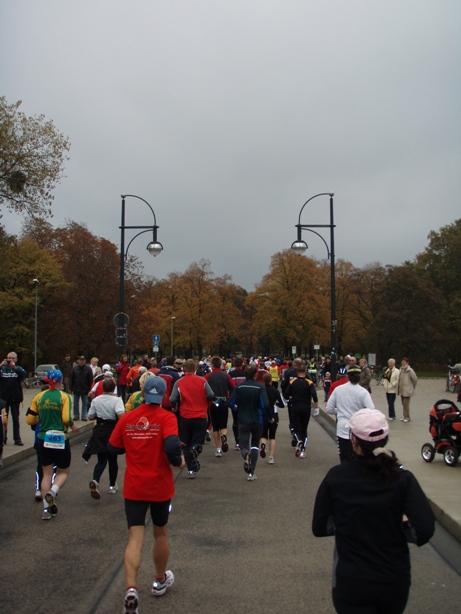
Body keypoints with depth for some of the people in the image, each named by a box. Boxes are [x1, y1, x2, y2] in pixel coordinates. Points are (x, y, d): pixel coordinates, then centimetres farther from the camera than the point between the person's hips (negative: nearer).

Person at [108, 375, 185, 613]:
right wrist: (179, 462, -6)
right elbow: (172, 447, -26)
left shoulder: (127, 418, -2)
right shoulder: (166, 417, -12)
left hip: (133, 488, 1)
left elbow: (113, 447, 5)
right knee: (160, 533, 20)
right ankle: (160, 581, 39)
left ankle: (131, 589, -17)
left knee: (135, 538, 2)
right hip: (160, 487, -1)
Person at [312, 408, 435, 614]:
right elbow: (424, 530, -19)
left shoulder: (335, 477, -10)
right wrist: (396, 526, 0)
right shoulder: (403, 479, -11)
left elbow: (319, 527, -4)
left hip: (350, 582, -2)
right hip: (395, 582, 2)